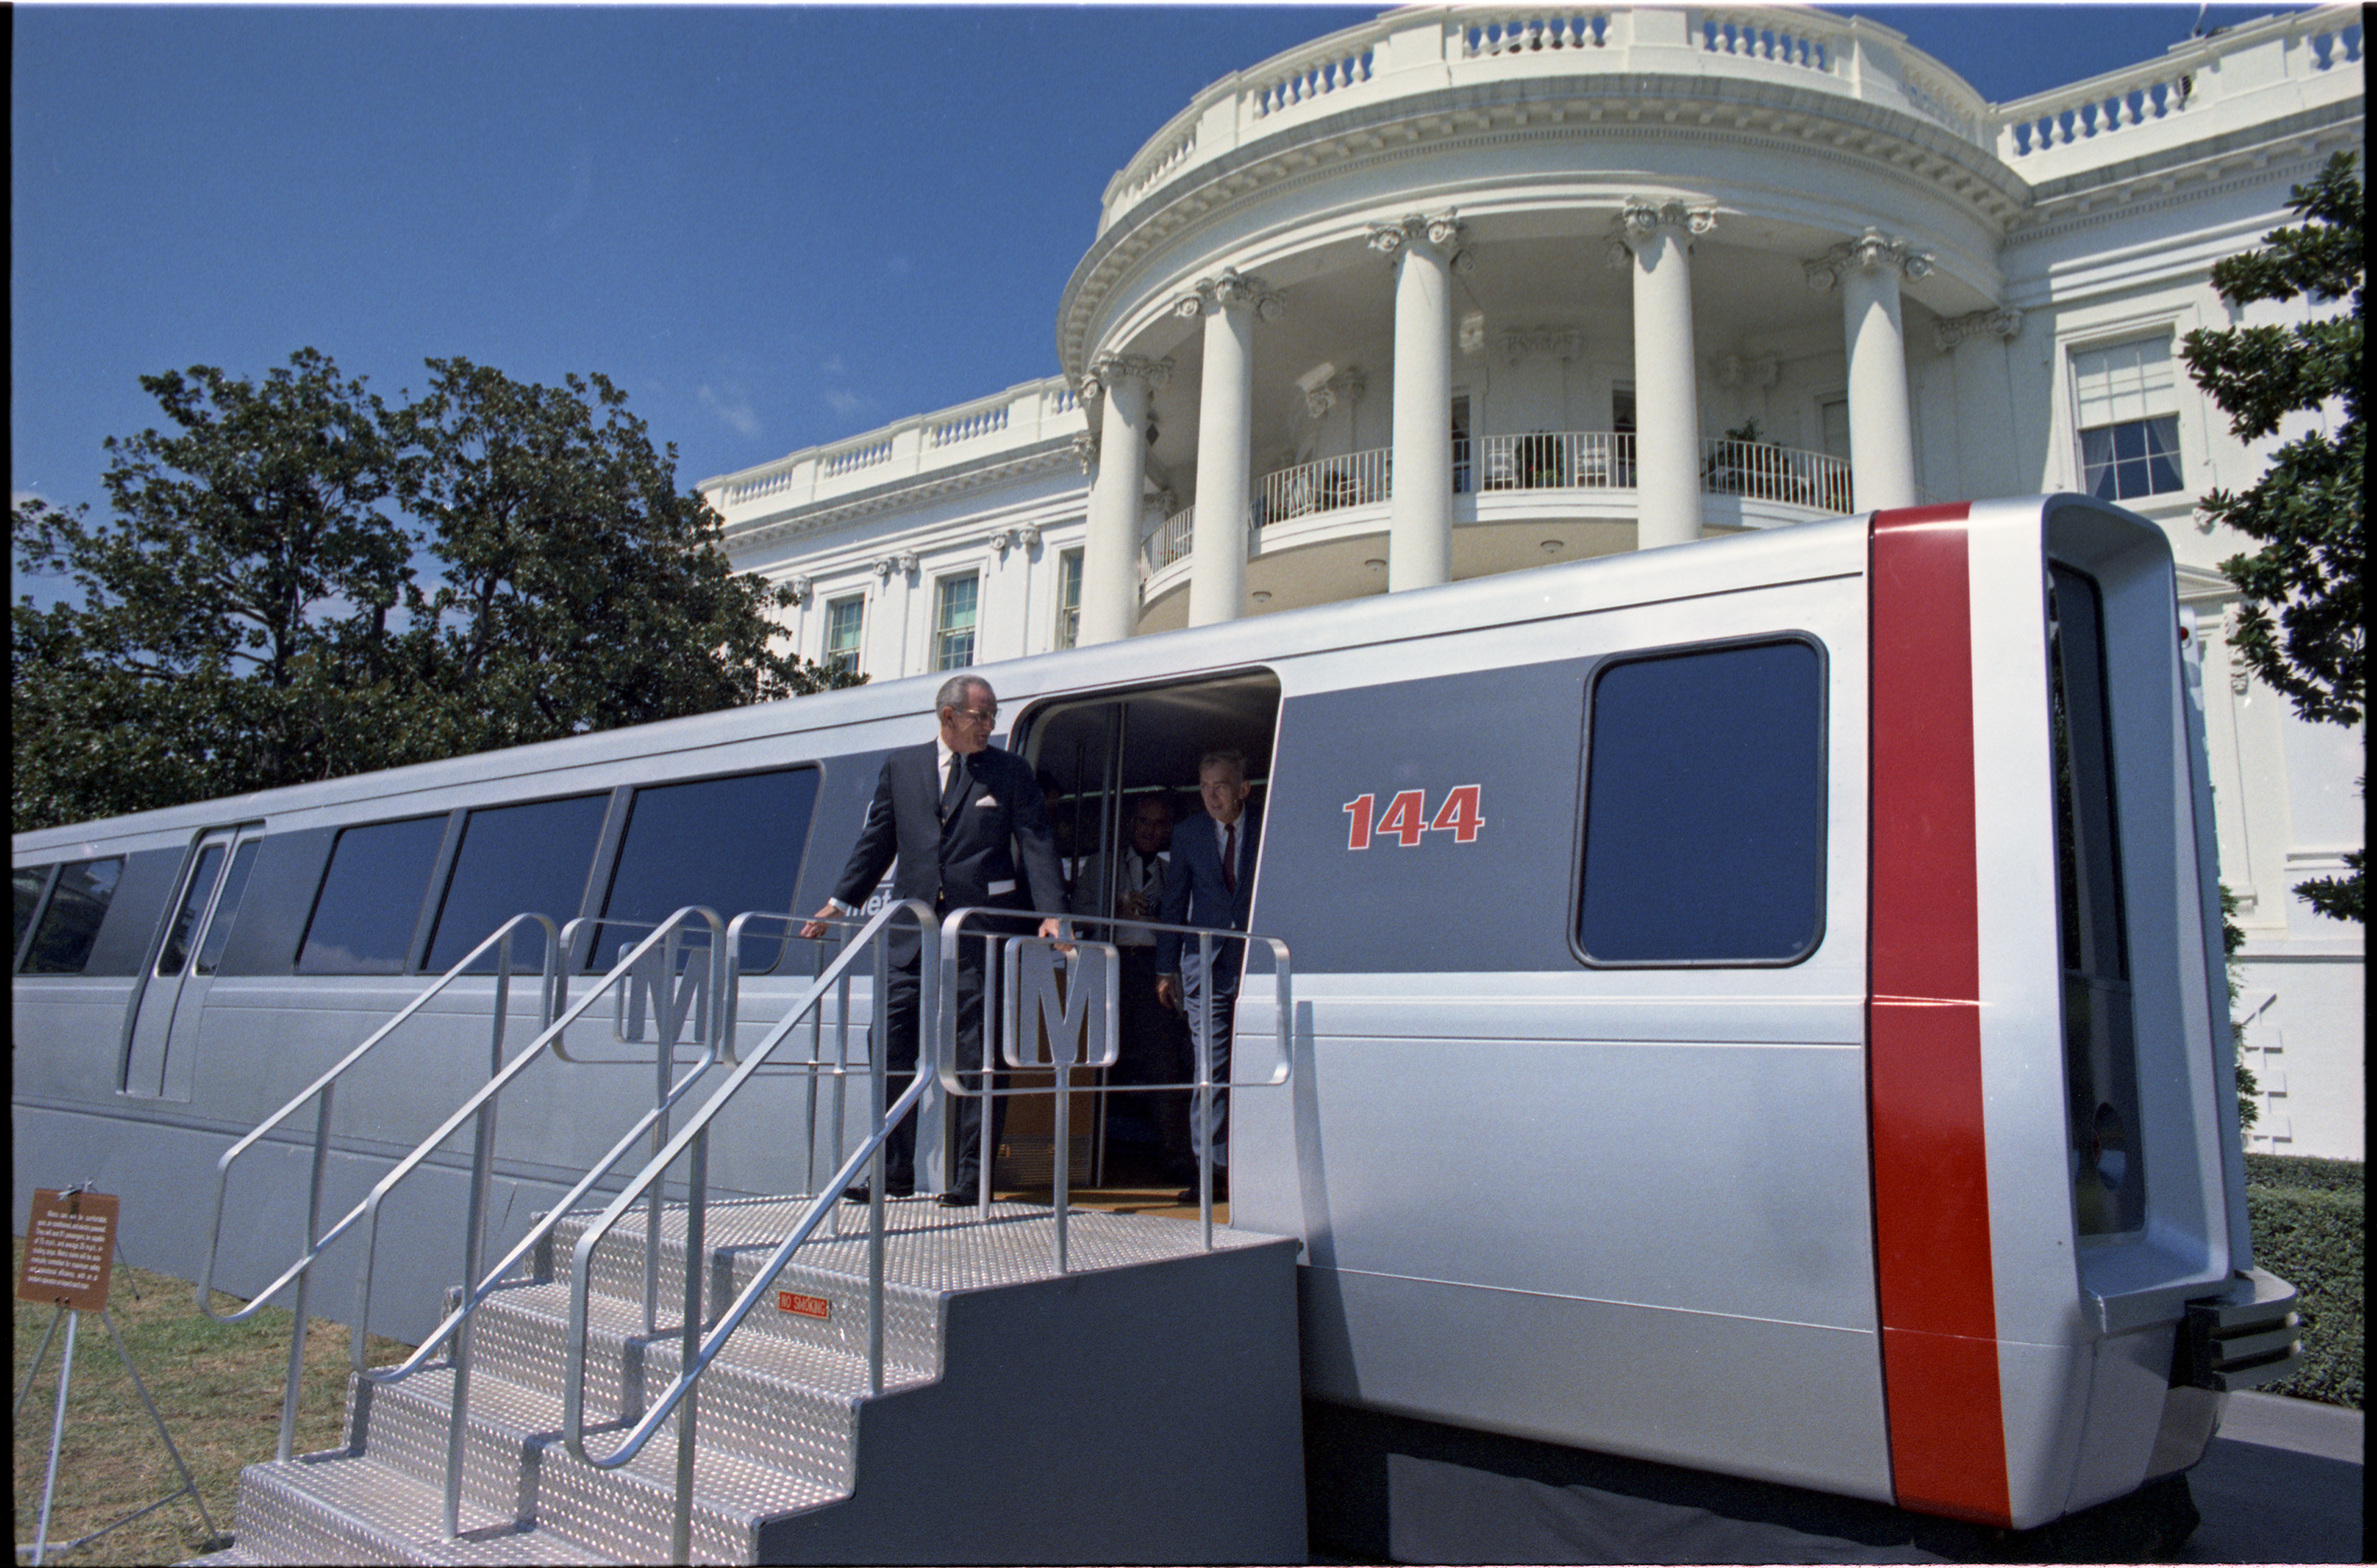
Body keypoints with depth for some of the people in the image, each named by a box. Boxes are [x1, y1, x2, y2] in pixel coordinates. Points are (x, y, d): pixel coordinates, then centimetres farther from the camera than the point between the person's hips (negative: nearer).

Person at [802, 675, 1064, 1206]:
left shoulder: (1011, 772, 5)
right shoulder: (901, 765, 12)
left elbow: (1036, 843, -2)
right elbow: (876, 842, 16)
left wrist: (1051, 912, -15)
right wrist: (839, 903, 12)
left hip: (980, 928, -2)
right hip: (913, 928, 3)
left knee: (978, 1052, 1)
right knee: (892, 1046, 2)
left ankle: (971, 1175, 9)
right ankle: (894, 1172, 12)